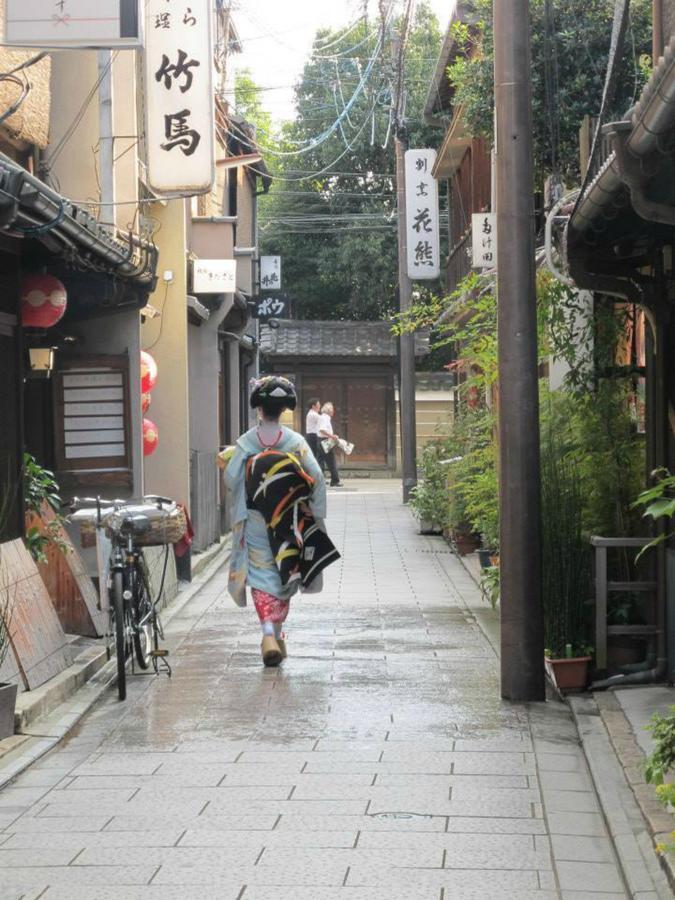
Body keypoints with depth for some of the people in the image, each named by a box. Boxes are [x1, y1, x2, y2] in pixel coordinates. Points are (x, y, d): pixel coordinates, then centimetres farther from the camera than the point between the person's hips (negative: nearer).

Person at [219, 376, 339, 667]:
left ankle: (269, 634, -17)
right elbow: (315, 477, -10)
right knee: (284, 574, 16)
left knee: (261, 576, 2)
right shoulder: (296, 441, -6)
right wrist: (316, 513, 1)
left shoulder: (245, 443, -7)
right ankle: (277, 633, 23)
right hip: (288, 522, 1)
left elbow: (231, 479, -5)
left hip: (254, 521, -1)